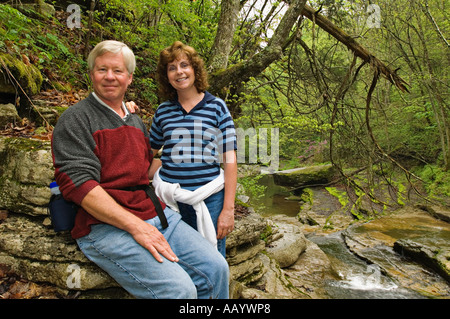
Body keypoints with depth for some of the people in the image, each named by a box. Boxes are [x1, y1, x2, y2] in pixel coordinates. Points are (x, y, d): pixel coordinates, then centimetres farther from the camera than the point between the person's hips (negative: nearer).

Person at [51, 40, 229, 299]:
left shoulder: (136, 122, 19)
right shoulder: (76, 119, -2)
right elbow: (78, 183, -14)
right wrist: (136, 227, -20)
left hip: (156, 214, 7)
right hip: (106, 226, -6)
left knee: (216, 268, -8)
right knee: (178, 289, -24)